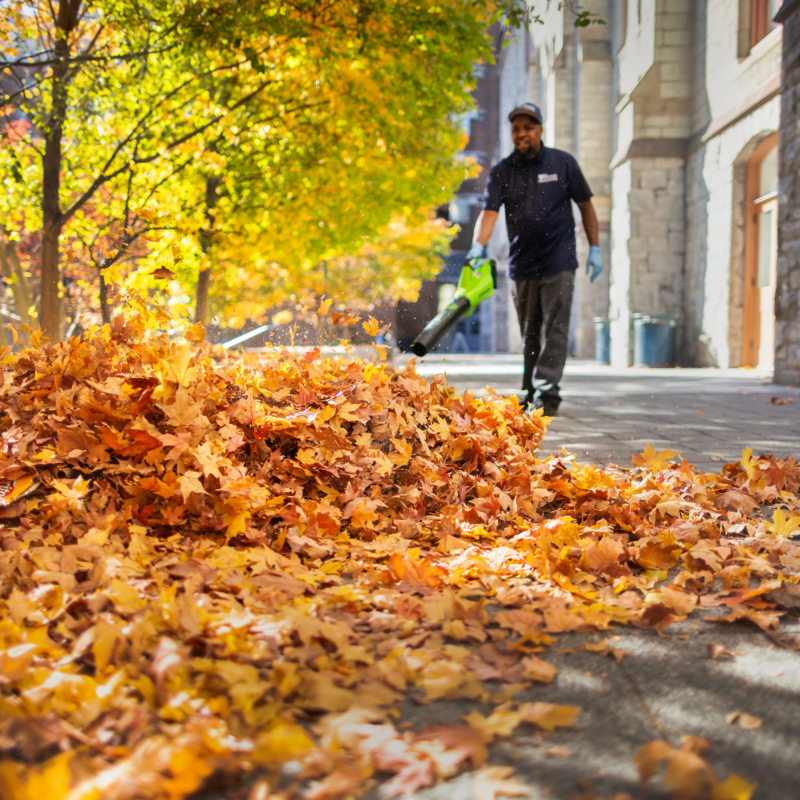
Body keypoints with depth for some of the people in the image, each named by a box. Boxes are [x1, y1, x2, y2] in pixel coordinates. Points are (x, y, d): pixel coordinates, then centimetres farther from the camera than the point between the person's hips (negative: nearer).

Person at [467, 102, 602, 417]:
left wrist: (595, 248, 2)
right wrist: (478, 245, -27)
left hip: (558, 264, -3)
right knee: (529, 334, 10)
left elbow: (585, 204, 8)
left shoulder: (563, 163, 1)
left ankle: (546, 395, -12)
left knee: (554, 331, -9)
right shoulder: (502, 171, 4)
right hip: (521, 266, 3)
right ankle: (531, 394, 18)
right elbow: (489, 211, -9)